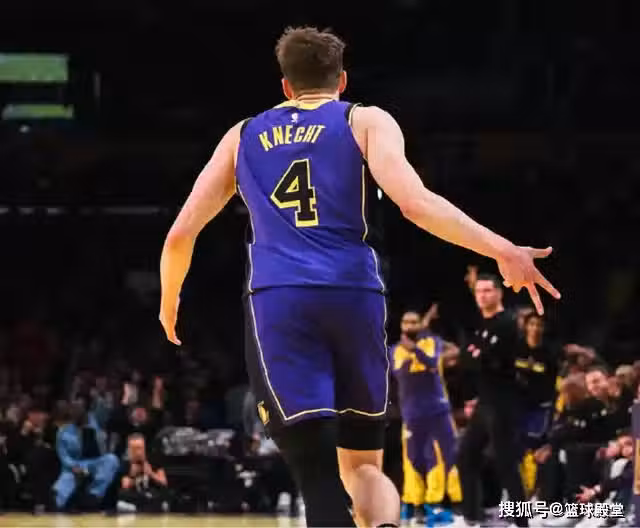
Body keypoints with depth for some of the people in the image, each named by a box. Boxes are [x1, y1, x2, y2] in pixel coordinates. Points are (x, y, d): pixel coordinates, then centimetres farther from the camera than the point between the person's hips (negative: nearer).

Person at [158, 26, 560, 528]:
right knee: (362, 466, 16)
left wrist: (169, 301, 37)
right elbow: (414, 202, -6)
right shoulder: (366, 122, 12)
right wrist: (503, 251, -8)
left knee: (320, 480, -5)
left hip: (276, 302, 0)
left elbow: (181, 234, 19)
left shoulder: (242, 137, 21)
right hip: (354, 297, 0)